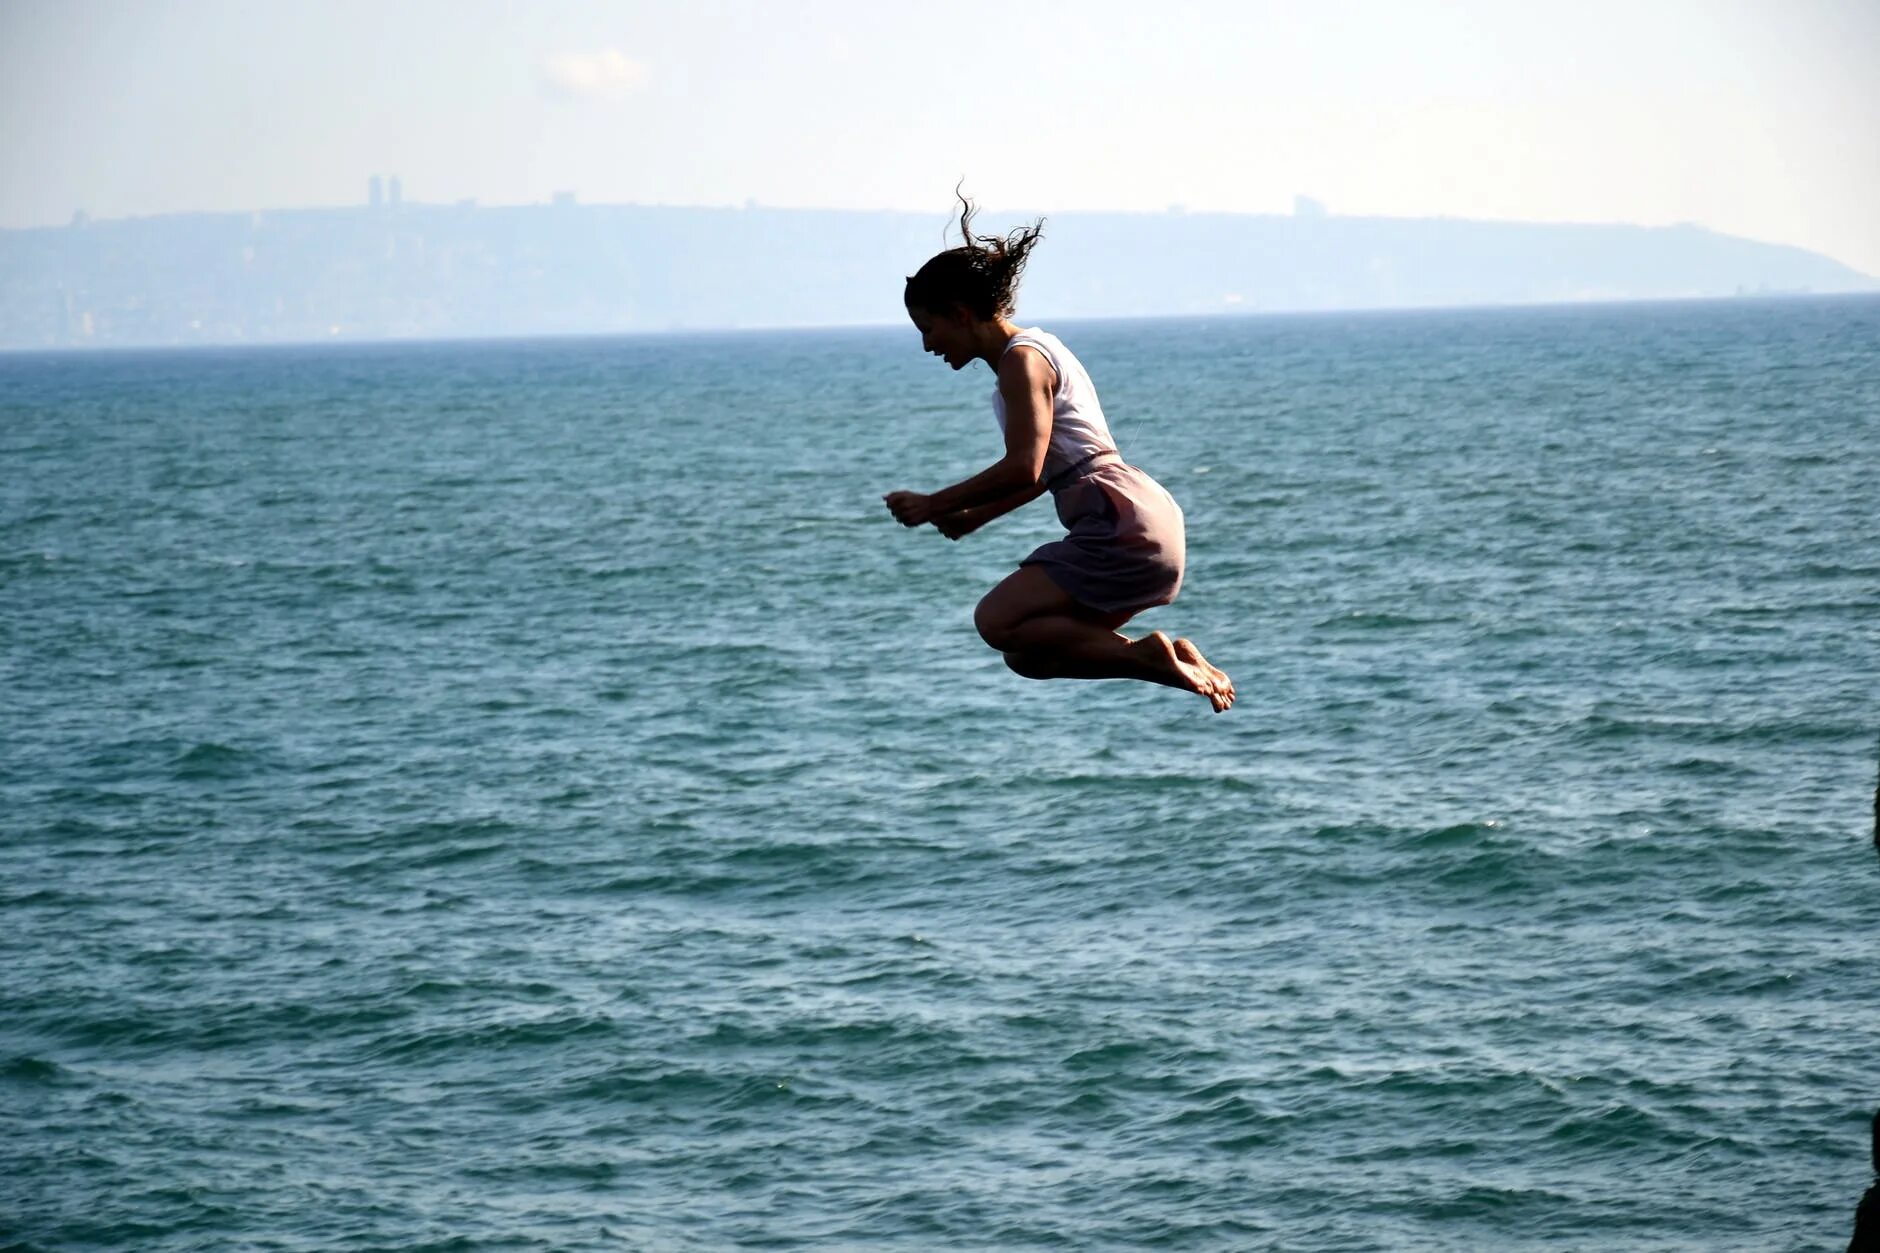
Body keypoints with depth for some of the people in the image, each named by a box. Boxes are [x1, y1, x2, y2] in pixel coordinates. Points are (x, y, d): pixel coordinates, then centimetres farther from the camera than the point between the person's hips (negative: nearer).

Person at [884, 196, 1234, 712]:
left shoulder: (1021, 359, -9)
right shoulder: (1034, 349, 20)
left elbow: (1023, 469, -20)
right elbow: (1042, 472, 26)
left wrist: (934, 505, -12)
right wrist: (972, 517, 20)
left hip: (1123, 527, -10)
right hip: (1148, 522, 10)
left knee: (998, 621, -10)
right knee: (1026, 655, 9)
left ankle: (1146, 655, -14)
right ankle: (1173, 659, 2)